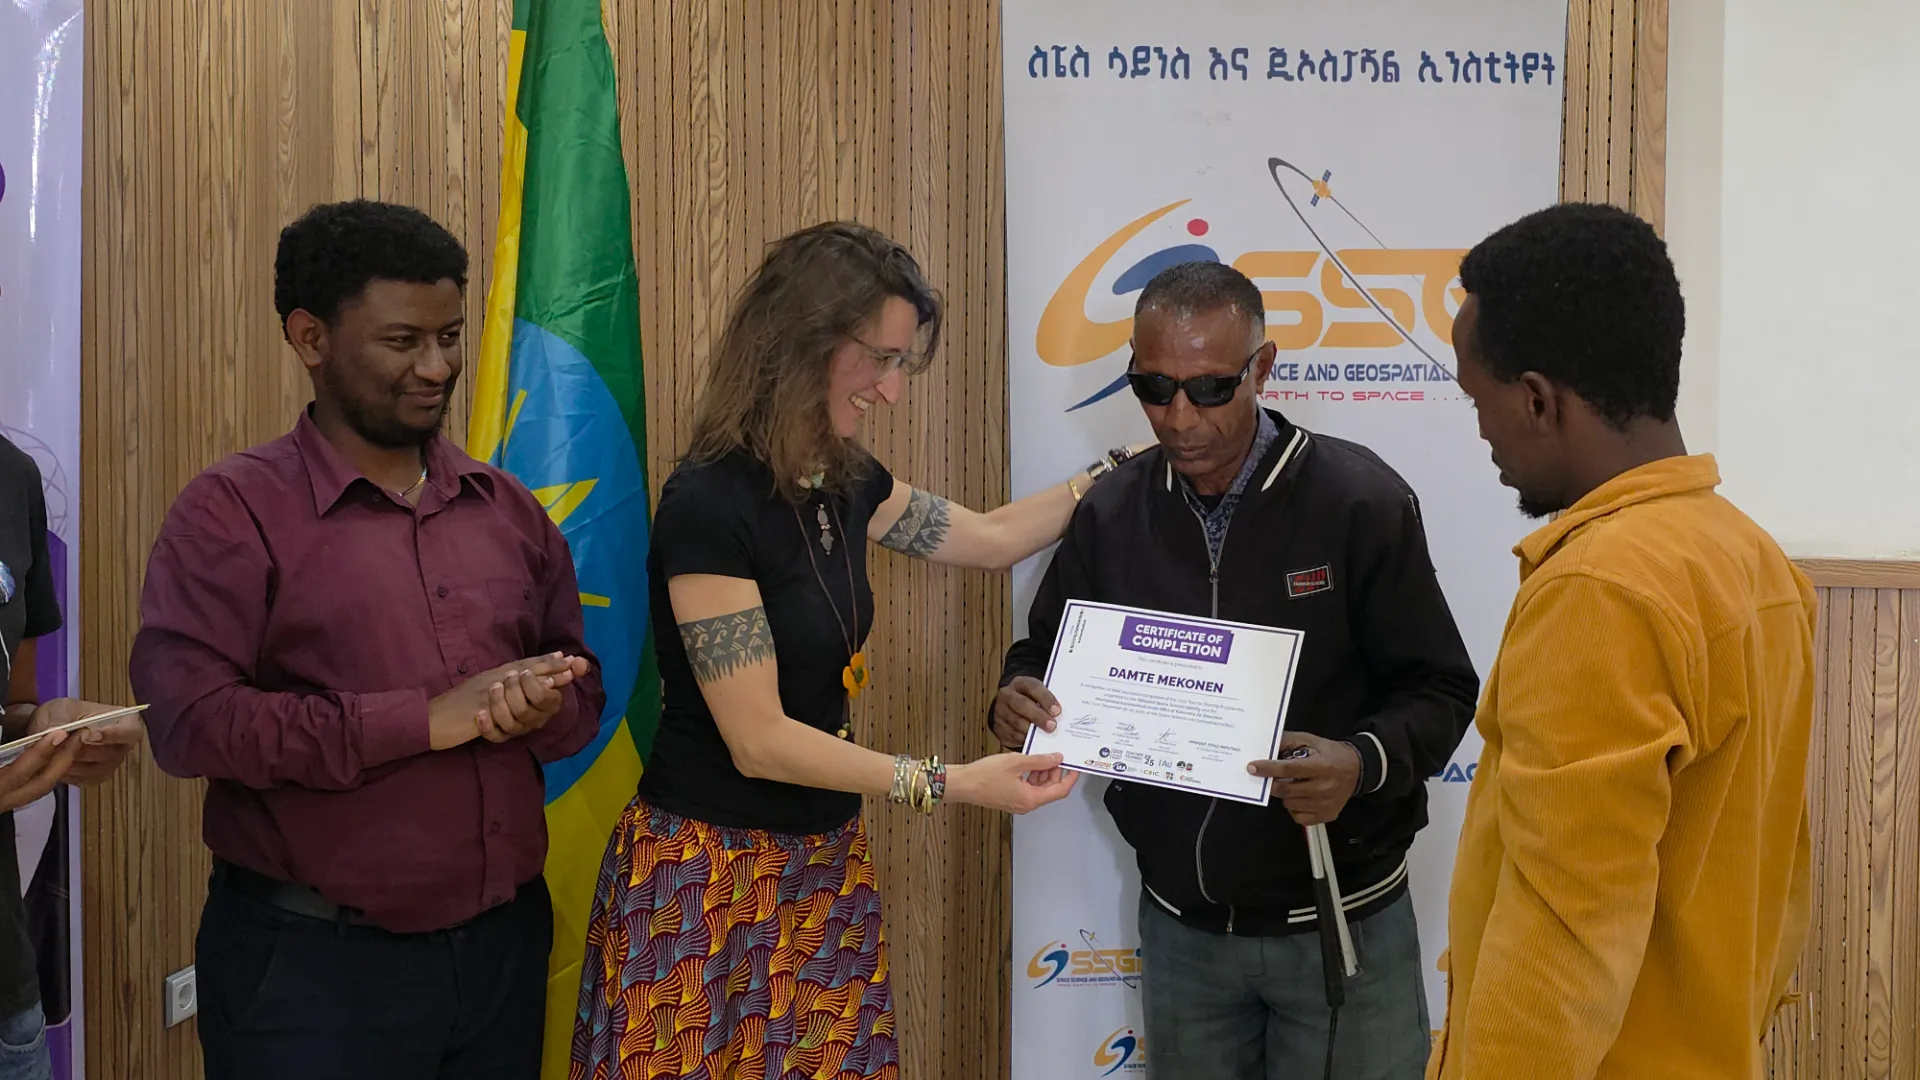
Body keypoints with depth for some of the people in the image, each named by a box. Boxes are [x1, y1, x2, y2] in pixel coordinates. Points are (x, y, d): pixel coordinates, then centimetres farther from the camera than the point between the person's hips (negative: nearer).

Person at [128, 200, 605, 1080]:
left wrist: (536, 709, -12)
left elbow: (582, 692, 12)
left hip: (505, 942, 5)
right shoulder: (233, 510, -6)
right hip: (310, 964, -5)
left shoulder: (508, 509, 9)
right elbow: (189, 722, -17)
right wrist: (424, 719, -19)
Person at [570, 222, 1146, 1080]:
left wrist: (1121, 470, 19)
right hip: (710, 878, -7)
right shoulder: (709, 503, -19)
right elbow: (759, 741, -20)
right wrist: (950, 783, -21)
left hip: (826, 868, 7)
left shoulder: (845, 482, 5)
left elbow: (993, 537, 20)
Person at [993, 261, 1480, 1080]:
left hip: (1340, 924, -3)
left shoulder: (1360, 500, -13)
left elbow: (1440, 691, -10)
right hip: (1180, 925, 4)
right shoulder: (1110, 515, 0)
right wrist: (1017, 702, -14)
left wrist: (1365, 763, -30)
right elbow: (1046, 654, 9)